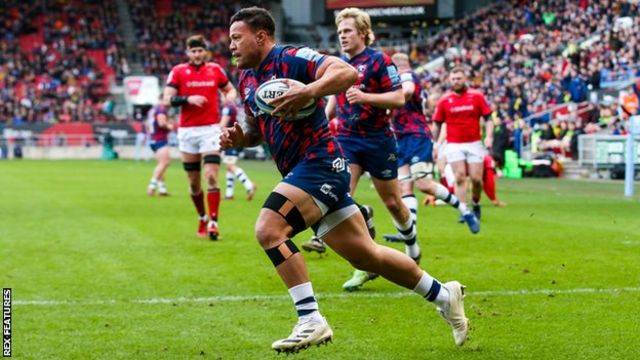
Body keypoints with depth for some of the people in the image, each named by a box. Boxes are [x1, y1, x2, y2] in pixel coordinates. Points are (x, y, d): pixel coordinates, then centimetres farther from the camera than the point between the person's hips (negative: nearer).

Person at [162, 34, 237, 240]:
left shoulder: (215, 70, 6)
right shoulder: (178, 71, 1)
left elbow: (230, 89, 20)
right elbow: (166, 100, -5)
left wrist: (230, 96, -3)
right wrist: (188, 99, -20)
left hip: (210, 129, -1)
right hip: (187, 131, 1)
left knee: (211, 177, -13)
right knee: (194, 182, 8)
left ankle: (213, 223, -15)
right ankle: (202, 218, 27)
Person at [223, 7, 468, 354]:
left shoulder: (290, 58, -11)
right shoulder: (246, 80, 15)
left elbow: (347, 72, -22)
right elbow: (259, 129, 27)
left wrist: (307, 92, -36)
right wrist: (238, 137, 5)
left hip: (320, 161, -9)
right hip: (303, 171, 9)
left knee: (269, 229, -24)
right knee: (366, 255, 12)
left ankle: (310, 321, -21)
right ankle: (443, 294, 27)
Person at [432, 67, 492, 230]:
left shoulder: (477, 96, 1)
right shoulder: (444, 100, 3)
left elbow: (488, 118, 3)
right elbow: (437, 125, 10)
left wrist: (488, 136, -11)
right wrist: (435, 145, 7)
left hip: (474, 143, 0)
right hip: (454, 145, 0)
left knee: (476, 179, -2)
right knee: (460, 177, -13)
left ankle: (475, 204, 26)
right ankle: (465, 212, -15)